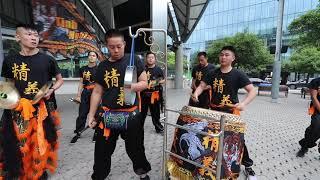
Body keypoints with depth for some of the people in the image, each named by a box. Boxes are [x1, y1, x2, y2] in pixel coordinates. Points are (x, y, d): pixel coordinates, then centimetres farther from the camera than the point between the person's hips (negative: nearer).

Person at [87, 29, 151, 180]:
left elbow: (144, 83, -1)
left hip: (130, 113, -2)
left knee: (135, 148, 13)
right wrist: (91, 114, 7)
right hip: (107, 114, 3)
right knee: (102, 150, 13)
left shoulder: (134, 60, -2)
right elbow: (97, 92, 9)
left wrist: (134, 86, -22)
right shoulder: (102, 66, 6)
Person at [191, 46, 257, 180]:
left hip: (231, 111, -3)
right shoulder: (213, 73, 2)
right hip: (214, 110, 3)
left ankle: (248, 166, 26)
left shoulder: (238, 74, -9)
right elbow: (202, 86, 0)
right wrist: (196, 93, -22)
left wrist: (244, 103, -32)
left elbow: (252, 91, -13)